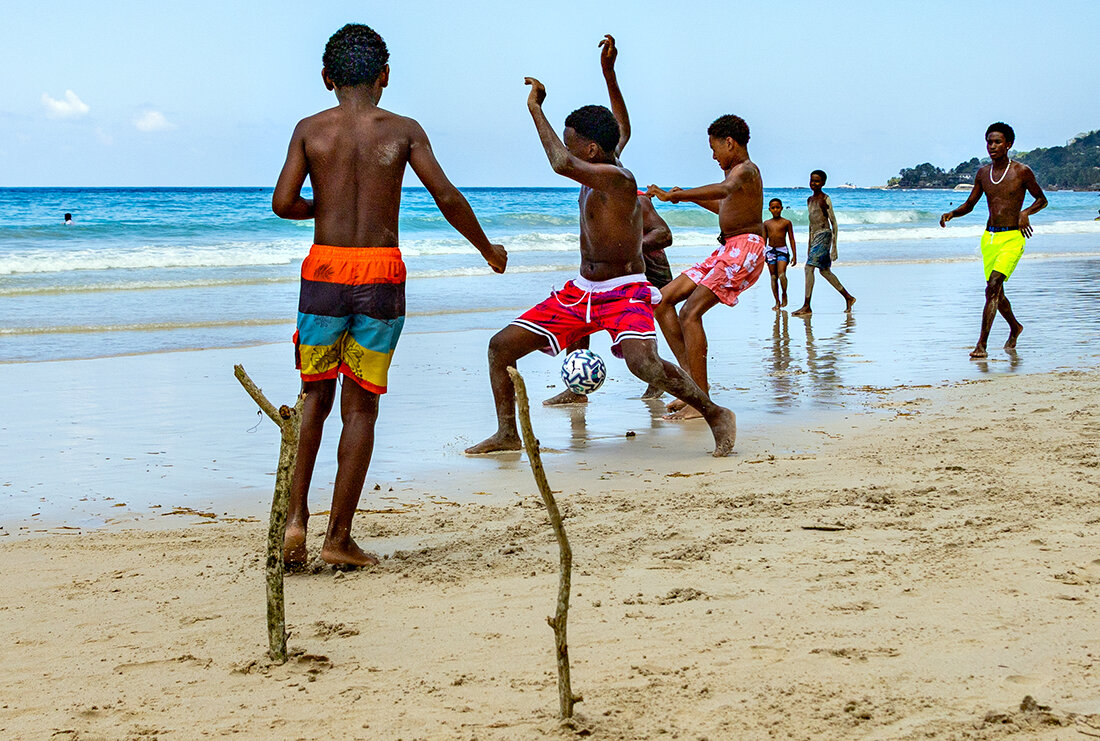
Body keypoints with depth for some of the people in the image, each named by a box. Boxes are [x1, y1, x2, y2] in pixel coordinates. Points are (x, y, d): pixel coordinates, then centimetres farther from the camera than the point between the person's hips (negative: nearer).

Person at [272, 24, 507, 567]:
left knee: (316, 396, 16)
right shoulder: (402, 130, 1)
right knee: (361, 406, 5)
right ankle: (338, 537, 6)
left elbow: (283, 203, -5)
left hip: (325, 269, 1)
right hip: (381, 276, -1)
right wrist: (488, 249, 11)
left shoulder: (310, 129, 3)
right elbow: (447, 198, -3)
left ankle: (295, 517, 3)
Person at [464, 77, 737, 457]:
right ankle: (507, 433, 16)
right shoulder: (592, 180, 6)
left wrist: (536, 107, -28)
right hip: (580, 292, 9)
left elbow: (561, 164, -38)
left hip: (624, 293, -9)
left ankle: (716, 415, -12)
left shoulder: (617, 178, -21)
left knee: (642, 361, -34)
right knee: (501, 345, 3)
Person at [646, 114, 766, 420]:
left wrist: (675, 196, -42)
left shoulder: (746, 170, -12)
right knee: (662, 299, 5)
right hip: (727, 251, 11)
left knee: (690, 313, -22)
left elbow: (725, 189, -37)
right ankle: (691, 376, -1)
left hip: (745, 249, -11)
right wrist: (691, 197, 35)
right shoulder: (736, 172, 21)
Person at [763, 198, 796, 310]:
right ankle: (777, 302, 10)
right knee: (773, 277, 3)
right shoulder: (766, 223, 8)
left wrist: (794, 255, 1)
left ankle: (784, 294, 7)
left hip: (782, 250, -3)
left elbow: (792, 240, 4)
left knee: (781, 275, -19)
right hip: (770, 250, 3)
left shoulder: (786, 223, 1)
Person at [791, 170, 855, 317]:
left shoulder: (825, 199, -7)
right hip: (815, 236, 9)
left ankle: (807, 307, -17)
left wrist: (834, 247, -12)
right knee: (824, 270, 12)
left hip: (824, 235, -9)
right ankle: (848, 297, 25)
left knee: (809, 267, -16)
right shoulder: (810, 200, 17)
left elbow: (834, 223, -8)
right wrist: (809, 245, 24)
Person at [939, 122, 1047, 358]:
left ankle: (981, 345, -23)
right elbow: (969, 205, 16)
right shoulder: (983, 173, 9)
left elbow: (1042, 199, 6)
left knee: (993, 288, -20)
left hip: (1012, 237, -6)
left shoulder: (1022, 172, -5)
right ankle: (1015, 327, 43)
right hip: (989, 237, 6)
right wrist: (951, 214, -4)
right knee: (996, 292, 14)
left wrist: (1026, 212, -14)